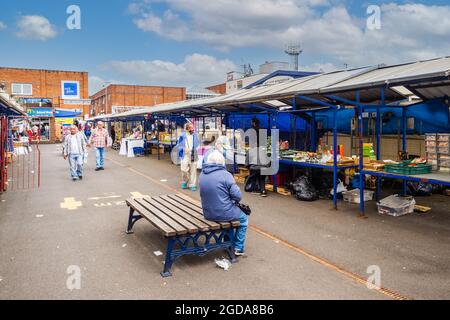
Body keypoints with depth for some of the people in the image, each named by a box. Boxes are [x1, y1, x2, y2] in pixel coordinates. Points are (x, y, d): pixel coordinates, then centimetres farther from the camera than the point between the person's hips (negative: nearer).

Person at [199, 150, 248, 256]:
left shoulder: (202, 174, 1)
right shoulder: (225, 174, -18)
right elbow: (237, 196, -17)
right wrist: (235, 200, 7)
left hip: (208, 214, 6)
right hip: (223, 214, -6)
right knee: (243, 218, 23)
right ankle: (238, 248, 26)